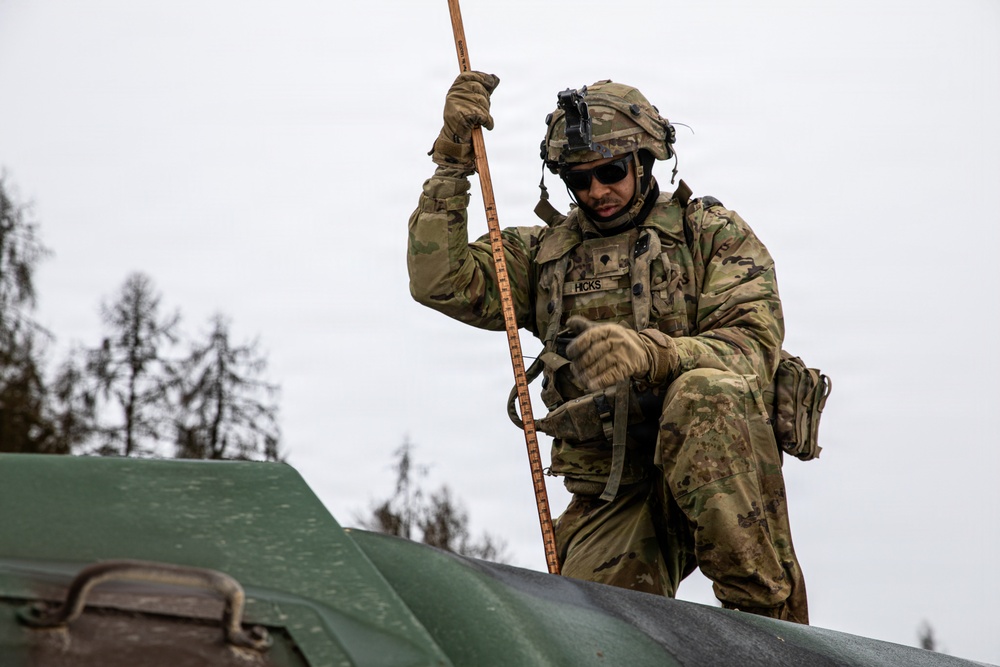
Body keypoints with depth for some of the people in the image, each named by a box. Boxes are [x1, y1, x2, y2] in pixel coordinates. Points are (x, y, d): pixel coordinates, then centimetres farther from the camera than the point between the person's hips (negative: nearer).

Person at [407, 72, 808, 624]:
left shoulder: (711, 232, 9)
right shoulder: (544, 253, 20)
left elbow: (754, 342, -7)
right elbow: (440, 282, 7)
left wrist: (649, 353, -26)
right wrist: (453, 162, 0)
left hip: (712, 472, -2)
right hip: (611, 499, 2)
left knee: (705, 392, -38)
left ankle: (769, 615, -30)